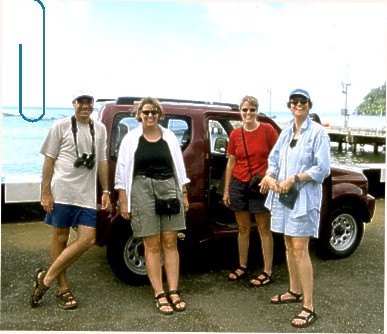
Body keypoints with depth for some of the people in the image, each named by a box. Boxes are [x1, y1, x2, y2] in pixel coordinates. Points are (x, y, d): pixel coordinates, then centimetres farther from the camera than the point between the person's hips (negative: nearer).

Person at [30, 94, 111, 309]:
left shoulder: (100, 129, 13)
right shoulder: (61, 126, 1)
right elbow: (49, 160, 1)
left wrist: (106, 191, 11)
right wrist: (45, 192, -5)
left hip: (87, 195, 4)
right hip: (62, 192, -4)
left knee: (88, 239, -3)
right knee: (60, 238, 4)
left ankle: (46, 278, 9)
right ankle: (63, 289, 17)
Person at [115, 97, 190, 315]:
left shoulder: (169, 136, 8)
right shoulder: (131, 138, 2)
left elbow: (179, 166, 12)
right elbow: (123, 170, 1)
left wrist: (184, 194, 10)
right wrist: (124, 201, -2)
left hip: (169, 188, 2)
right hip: (142, 190, -2)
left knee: (170, 243, 4)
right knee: (152, 245, 2)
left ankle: (174, 292, 12)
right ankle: (160, 295, 8)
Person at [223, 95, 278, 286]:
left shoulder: (267, 130, -6)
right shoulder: (235, 134, 5)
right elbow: (231, 162, 10)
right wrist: (226, 189, 10)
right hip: (239, 185, 4)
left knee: (264, 230, 3)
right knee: (243, 229, 14)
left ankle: (267, 273, 12)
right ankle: (242, 267, 28)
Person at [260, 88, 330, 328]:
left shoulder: (317, 132, -7)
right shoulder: (286, 132, 13)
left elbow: (323, 168, -12)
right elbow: (274, 159, 10)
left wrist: (295, 179, -17)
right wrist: (270, 176, -10)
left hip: (304, 197, -7)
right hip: (283, 195, 7)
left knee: (300, 249, -10)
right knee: (289, 245, 14)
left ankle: (309, 307, -3)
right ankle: (295, 291, 30)